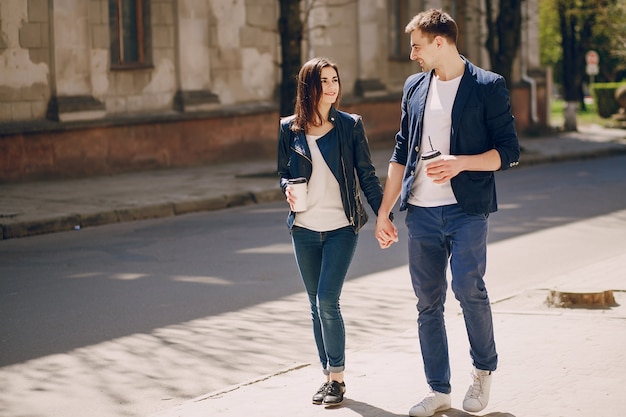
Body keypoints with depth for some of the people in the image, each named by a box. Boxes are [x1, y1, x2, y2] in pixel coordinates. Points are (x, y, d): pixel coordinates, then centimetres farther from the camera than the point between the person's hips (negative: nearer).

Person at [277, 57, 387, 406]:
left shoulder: (350, 125, -1)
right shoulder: (289, 129, 2)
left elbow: (367, 175, 1)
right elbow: (281, 174, 11)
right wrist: (287, 190, -11)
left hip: (342, 227, -3)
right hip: (305, 229, 3)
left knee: (327, 301, -12)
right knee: (317, 306, 8)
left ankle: (337, 377, 0)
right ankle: (330, 376, 19)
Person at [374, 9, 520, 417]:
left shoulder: (488, 86, -3)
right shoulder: (415, 86, 12)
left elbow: (509, 151, -5)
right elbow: (401, 153, 16)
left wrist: (461, 162, -20)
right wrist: (384, 212, 13)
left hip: (466, 209, -5)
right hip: (422, 211, 5)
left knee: (468, 287, -17)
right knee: (428, 302, 6)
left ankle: (484, 370, 8)